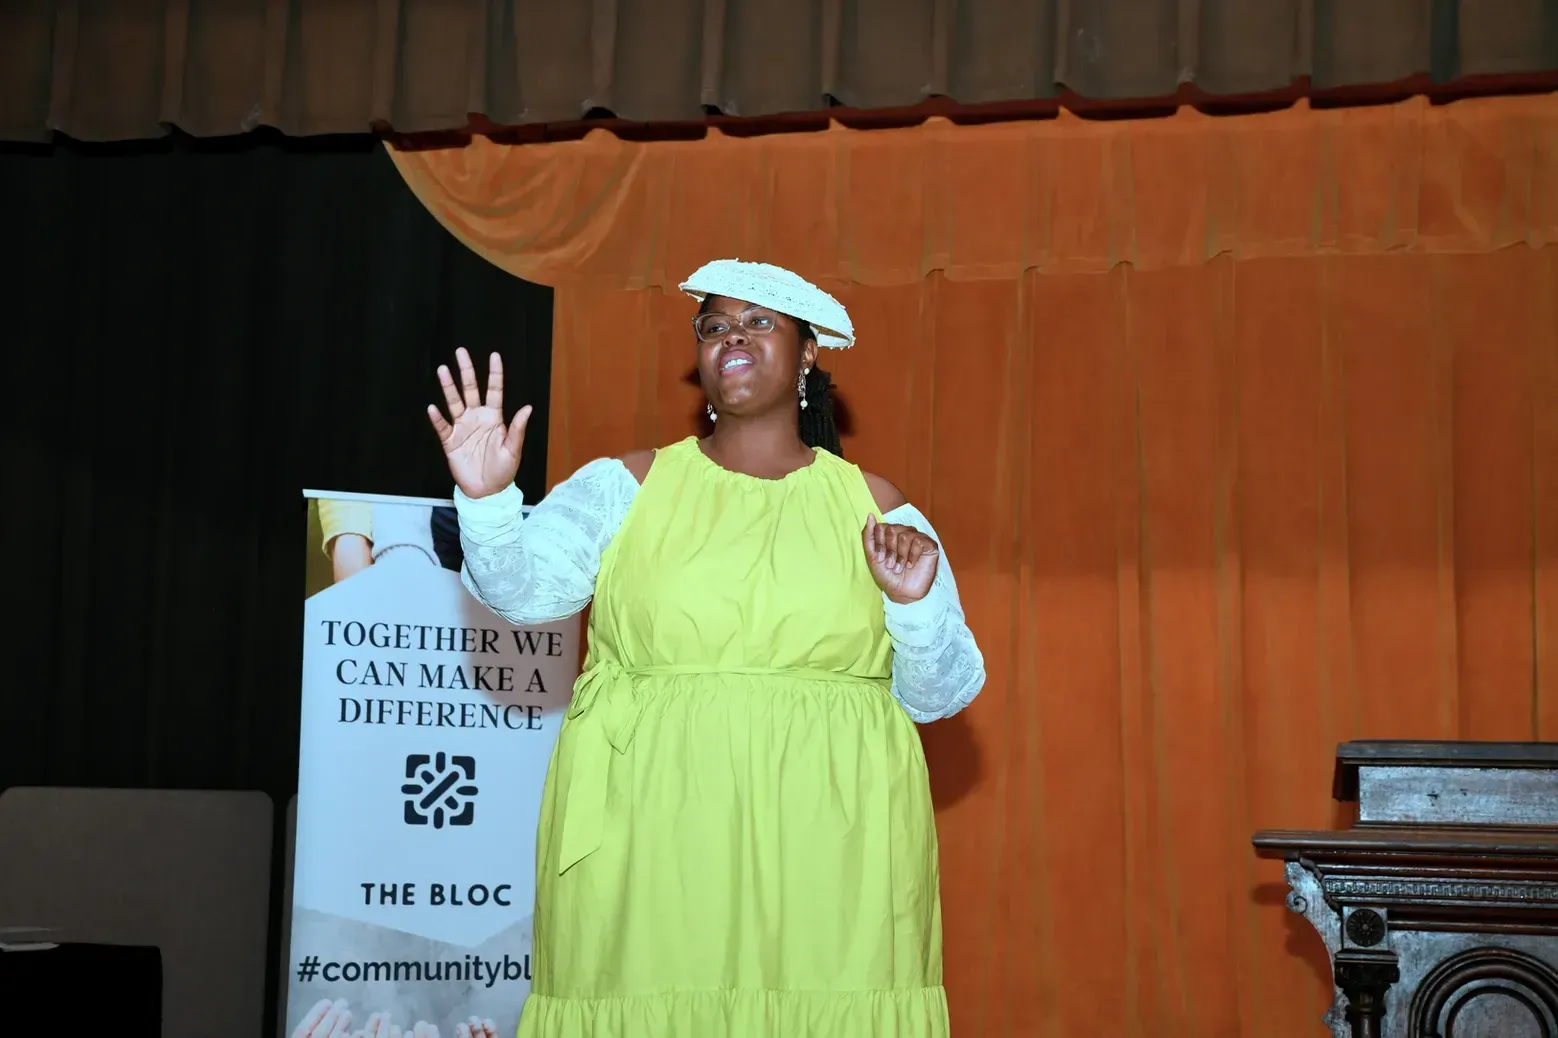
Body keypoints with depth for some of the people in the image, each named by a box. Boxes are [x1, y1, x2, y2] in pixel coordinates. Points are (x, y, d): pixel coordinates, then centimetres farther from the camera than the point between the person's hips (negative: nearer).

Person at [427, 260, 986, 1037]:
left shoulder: (872, 506, 9)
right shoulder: (629, 487, 8)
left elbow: (938, 696, 8)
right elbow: (521, 587, -8)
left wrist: (916, 607, -10)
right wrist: (486, 500, -26)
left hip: (829, 852, 1)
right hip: (647, 847, 0)